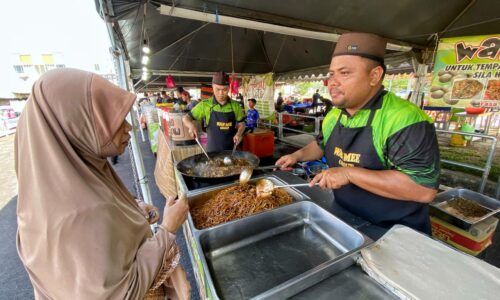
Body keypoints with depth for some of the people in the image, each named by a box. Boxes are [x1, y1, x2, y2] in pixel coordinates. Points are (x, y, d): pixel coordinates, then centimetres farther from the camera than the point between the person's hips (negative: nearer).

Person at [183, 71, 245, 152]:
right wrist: (191, 125, -23)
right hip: (213, 150, -1)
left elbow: (241, 124, 7)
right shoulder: (205, 105, -6)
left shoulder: (235, 105, -3)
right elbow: (186, 118, -1)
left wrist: (238, 134, -13)